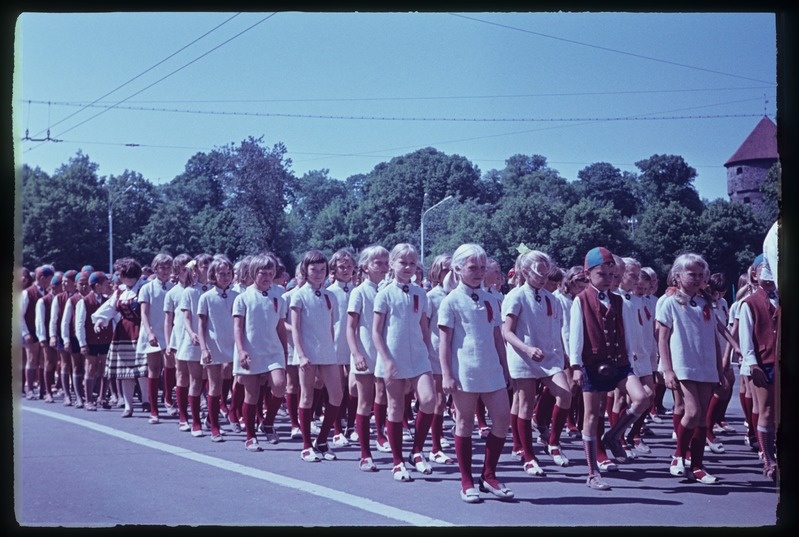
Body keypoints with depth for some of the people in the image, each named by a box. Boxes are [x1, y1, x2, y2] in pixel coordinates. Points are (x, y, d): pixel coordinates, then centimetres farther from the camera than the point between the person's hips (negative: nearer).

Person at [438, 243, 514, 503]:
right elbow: (444, 341, -6)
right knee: (465, 423, 4)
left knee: (502, 419, 2)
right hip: (465, 372, -5)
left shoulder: (489, 300, 11)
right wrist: (446, 375, -11)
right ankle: (467, 482, 12)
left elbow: (498, 337, 16)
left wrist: (505, 368, 14)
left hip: (492, 371, 5)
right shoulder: (451, 301, -4)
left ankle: (488, 476, 16)